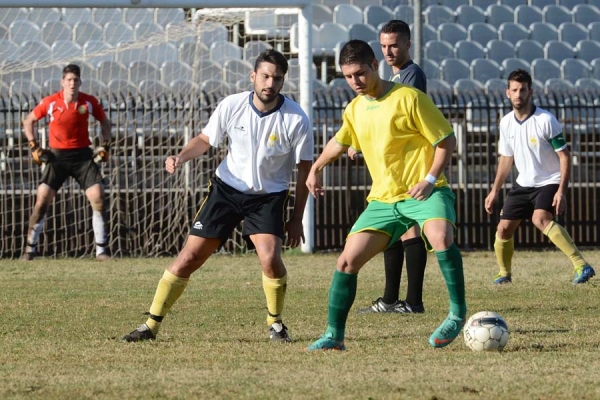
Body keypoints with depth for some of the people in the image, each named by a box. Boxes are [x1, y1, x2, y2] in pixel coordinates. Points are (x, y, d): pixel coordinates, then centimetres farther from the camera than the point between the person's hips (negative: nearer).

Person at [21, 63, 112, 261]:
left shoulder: (89, 102, -4)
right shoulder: (50, 102, -7)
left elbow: (105, 122, 14)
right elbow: (28, 121, 6)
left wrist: (104, 146, 2)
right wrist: (34, 147, -2)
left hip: (83, 155, 1)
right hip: (57, 156, -1)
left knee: (98, 198, -10)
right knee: (42, 199, -9)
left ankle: (101, 250, 0)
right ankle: (30, 249, 2)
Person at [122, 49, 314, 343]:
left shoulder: (296, 120, -14)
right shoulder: (231, 106, -10)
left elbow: (305, 169, -4)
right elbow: (205, 140, 6)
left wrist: (296, 218, -2)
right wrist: (180, 158, -15)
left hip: (268, 197, -2)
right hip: (227, 188, 2)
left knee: (270, 257, -24)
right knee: (189, 257, -3)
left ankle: (275, 323, 1)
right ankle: (151, 324, 6)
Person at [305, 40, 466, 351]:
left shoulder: (408, 98, -10)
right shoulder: (355, 109, 10)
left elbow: (446, 140, -9)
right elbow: (340, 142, 33)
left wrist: (430, 180, -17)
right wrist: (316, 168, 35)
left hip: (424, 193, -6)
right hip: (383, 200, 6)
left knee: (440, 236, -36)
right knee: (347, 261, -2)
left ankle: (458, 313, -23)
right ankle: (334, 335, 10)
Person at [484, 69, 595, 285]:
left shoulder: (545, 120, -18)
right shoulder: (506, 123, 1)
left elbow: (565, 156, -16)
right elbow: (506, 158, 16)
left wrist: (561, 190, -24)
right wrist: (494, 191, 15)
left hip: (549, 182, -7)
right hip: (523, 184, 7)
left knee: (541, 219, -32)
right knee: (503, 229, 5)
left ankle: (581, 265, -38)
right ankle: (504, 273, 31)